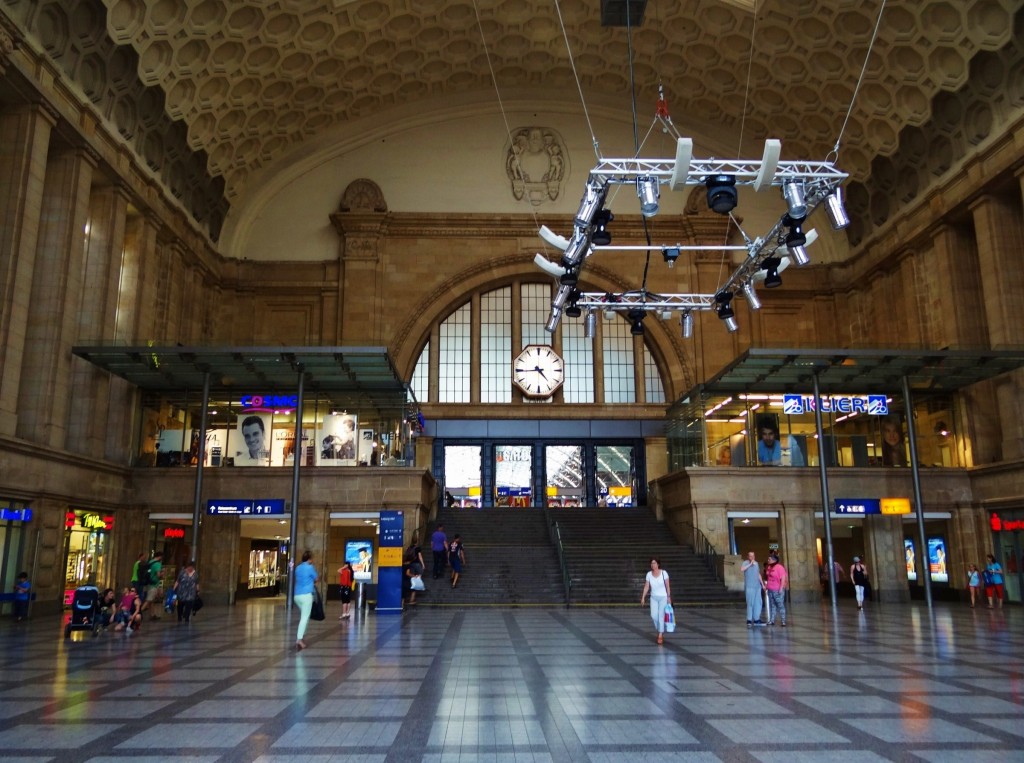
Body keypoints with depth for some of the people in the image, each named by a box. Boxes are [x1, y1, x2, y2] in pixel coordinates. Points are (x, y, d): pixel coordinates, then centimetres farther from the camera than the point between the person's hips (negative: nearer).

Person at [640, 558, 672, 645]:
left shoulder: (664, 573, -10)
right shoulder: (649, 574, -3)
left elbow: (668, 585, -6)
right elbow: (646, 587, -2)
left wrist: (669, 597, -8)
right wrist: (643, 597, -9)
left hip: (663, 597, -3)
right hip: (654, 598, 3)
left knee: (661, 616, -6)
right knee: (654, 615, -5)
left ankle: (660, 636, 3)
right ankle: (659, 630, 22)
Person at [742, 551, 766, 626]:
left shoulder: (756, 563, 16)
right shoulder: (746, 563, -5)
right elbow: (741, 569, -26)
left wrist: (762, 584, 21)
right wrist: (750, 564, -20)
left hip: (757, 586, 7)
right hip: (749, 587, -7)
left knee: (758, 603, 8)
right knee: (750, 603, -7)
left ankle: (756, 619, 16)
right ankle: (749, 620, -2)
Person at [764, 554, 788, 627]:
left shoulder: (779, 567, -15)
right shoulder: (769, 567, 11)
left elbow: (783, 578, -18)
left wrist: (781, 588, -21)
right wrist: (766, 584, 15)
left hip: (777, 590, -8)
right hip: (770, 590, 8)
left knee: (780, 605, -4)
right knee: (773, 605, 11)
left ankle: (783, 621, 0)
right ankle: (772, 620, 14)